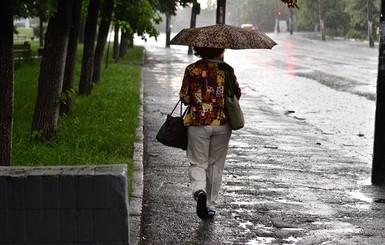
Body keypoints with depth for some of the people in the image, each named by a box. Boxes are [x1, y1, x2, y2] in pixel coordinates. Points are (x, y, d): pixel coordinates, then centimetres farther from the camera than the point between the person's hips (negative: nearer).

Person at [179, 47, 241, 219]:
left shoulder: (192, 69, -5)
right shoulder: (227, 69, -2)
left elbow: (185, 98, -4)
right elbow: (237, 94, 6)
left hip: (198, 123, -1)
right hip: (222, 123, 1)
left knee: (198, 163, 7)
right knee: (216, 165, 12)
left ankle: (199, 190, -23)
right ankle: (211, 206, 17)